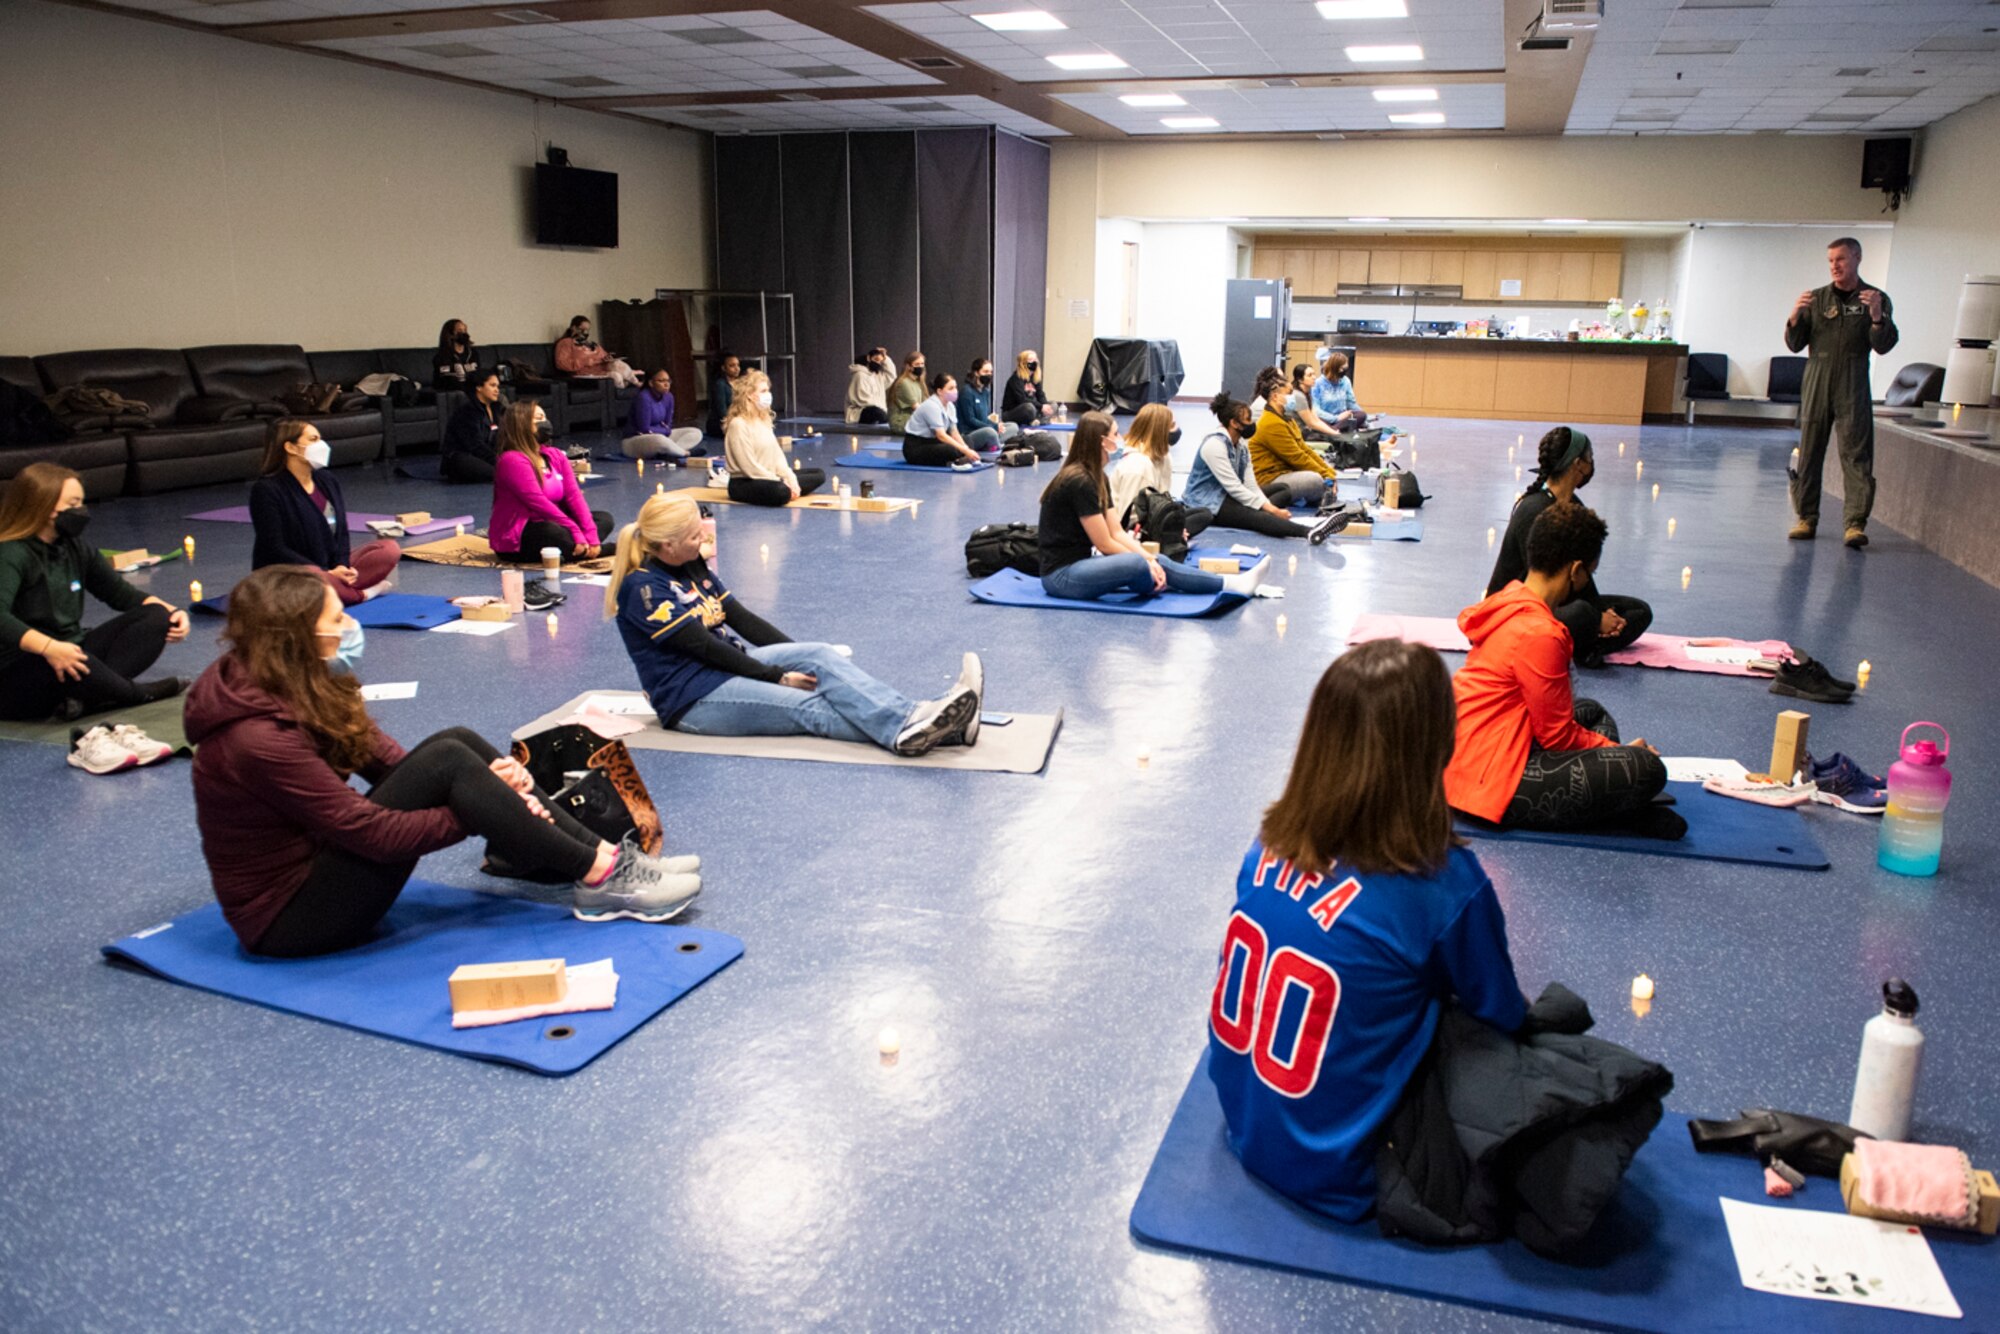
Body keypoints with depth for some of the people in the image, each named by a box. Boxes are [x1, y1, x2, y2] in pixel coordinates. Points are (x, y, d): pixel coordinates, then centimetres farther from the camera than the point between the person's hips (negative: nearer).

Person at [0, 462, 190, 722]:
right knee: (62, 668, -42)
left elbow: (120, 593, 16)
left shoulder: (76, 548, 10)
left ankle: (86, 699, -29)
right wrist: (48, 647, -45)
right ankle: (139, 693, -12)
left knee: (155, 617, -8)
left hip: (70, 652, 8)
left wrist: (171, 612, -1)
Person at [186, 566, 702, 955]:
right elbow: (374, 832, -24)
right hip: (288, 918, -9)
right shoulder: (260, 739, -27)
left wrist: (487, 781, -14)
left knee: (458, 743, -8)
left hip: (313, 856, 9)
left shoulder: (286, 688, 2)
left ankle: (605, 856, -9)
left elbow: (386, 760, 2)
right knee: (447, 762, -23)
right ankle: (599, 876, -15)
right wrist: (481, 813, -15)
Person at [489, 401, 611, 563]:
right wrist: (576, 532, -26)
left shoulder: (555, 455, 8)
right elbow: (539, 503, -22)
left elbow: (573, 495, -3)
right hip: (515, 540, -9)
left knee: (604, 519, 1)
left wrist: (590, 536, -15)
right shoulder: (512, 460, -16)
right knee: (554, 532, -38)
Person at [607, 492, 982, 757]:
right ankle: (906, 730, -44)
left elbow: (739, 617, 11)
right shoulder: (642, 588, -15)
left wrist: (803, 660, 4)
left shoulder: (691, 565, 11)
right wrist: (777, 676, -18)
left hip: (733, 664, 7)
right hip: (694, 698, -7)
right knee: (810, 708, -27)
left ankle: (913, 716, -37)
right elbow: (702, 646, -19)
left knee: (819, 655, -18)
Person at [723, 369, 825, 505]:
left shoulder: (764, 420, 12)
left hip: (768, 478, 10)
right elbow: (749, 467, -20)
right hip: (744, 484, -10)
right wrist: (781, 482, -18)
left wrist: (789, 477, -7)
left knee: (819, 475, 9)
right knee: (781, 491, -41)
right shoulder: (738, 424, -17)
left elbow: (777, 454, 10)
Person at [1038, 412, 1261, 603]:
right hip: (1061, 574, -10)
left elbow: (1117, 532, 6)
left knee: (1159, 563, 1)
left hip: (1081, 563, 10)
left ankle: (1230, 584, 0)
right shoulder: (1079, 482, -21)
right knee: (1136, 564, -29)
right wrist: (1145, 561, -7)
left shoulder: (1095, 477, 10)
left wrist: (1150, 559, -7)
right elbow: (1104, 544, -18)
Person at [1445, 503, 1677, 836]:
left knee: (1593, 713, 27)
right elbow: (1558, 736, -13)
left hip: (1464, 756, 11)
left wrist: (1610, 748, 18)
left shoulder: (1509, 599, 8)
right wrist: (1615, 749, 4)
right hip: (1491, 783, -11)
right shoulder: (1540, 634, -21)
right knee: (1646, 769, -19)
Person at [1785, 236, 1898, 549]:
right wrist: (1795, 316, -11)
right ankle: (1806, 518, 10)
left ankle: (1855, 523, -12)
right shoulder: (1817, 298, 11)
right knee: (1808, 452, 2)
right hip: (1816, 383, 2)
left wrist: (1876, 315, -18)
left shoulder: (1875, 299, 6)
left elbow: (1883, 346, -2)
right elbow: (1795, 345, 6)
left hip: (1853, 387, -2)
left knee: (1856, 453, -8)